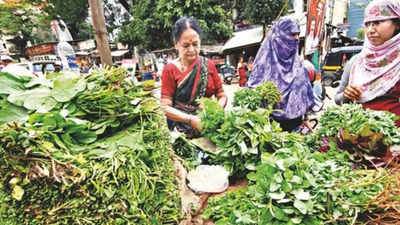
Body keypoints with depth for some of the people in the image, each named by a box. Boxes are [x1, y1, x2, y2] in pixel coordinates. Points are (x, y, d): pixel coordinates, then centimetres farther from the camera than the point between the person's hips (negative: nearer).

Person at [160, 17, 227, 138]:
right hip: (182, 131, -2)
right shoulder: (170, 69, -3)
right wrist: (190, 119, -21)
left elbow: (222, 96, 8)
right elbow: (165, 107, -7)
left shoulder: (209, 64, 6)